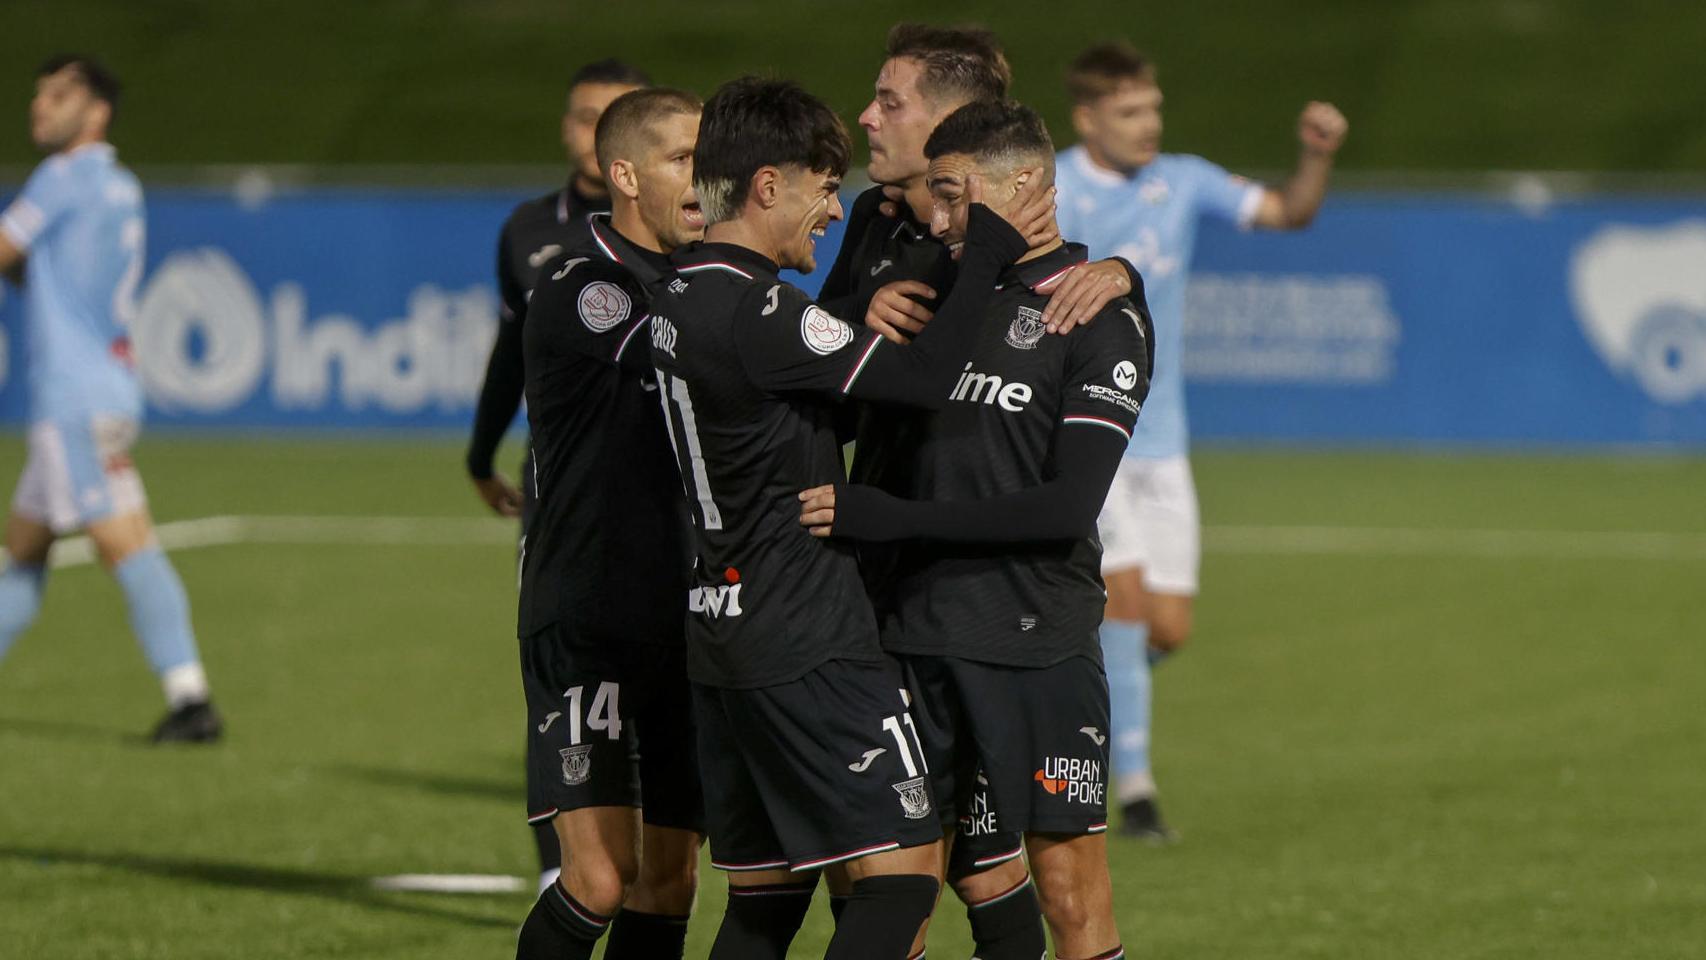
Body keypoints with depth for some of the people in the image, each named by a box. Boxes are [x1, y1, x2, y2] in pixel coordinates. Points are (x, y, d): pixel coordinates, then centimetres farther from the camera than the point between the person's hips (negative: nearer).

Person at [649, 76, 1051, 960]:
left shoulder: (679, 302, 11)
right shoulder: (753, 314, -18)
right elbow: (923, 377, -16)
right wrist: (988, 251, -6)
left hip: (717, 622, 10)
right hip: (805, 646, -10)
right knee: (903, 869, -8)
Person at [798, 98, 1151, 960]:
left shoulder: (1102, 317, -5)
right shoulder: (939, 284, 15)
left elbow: (1068, 505, -14)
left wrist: (889, 518, -15)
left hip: (1036, 643, -5)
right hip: (916, 633, 6)